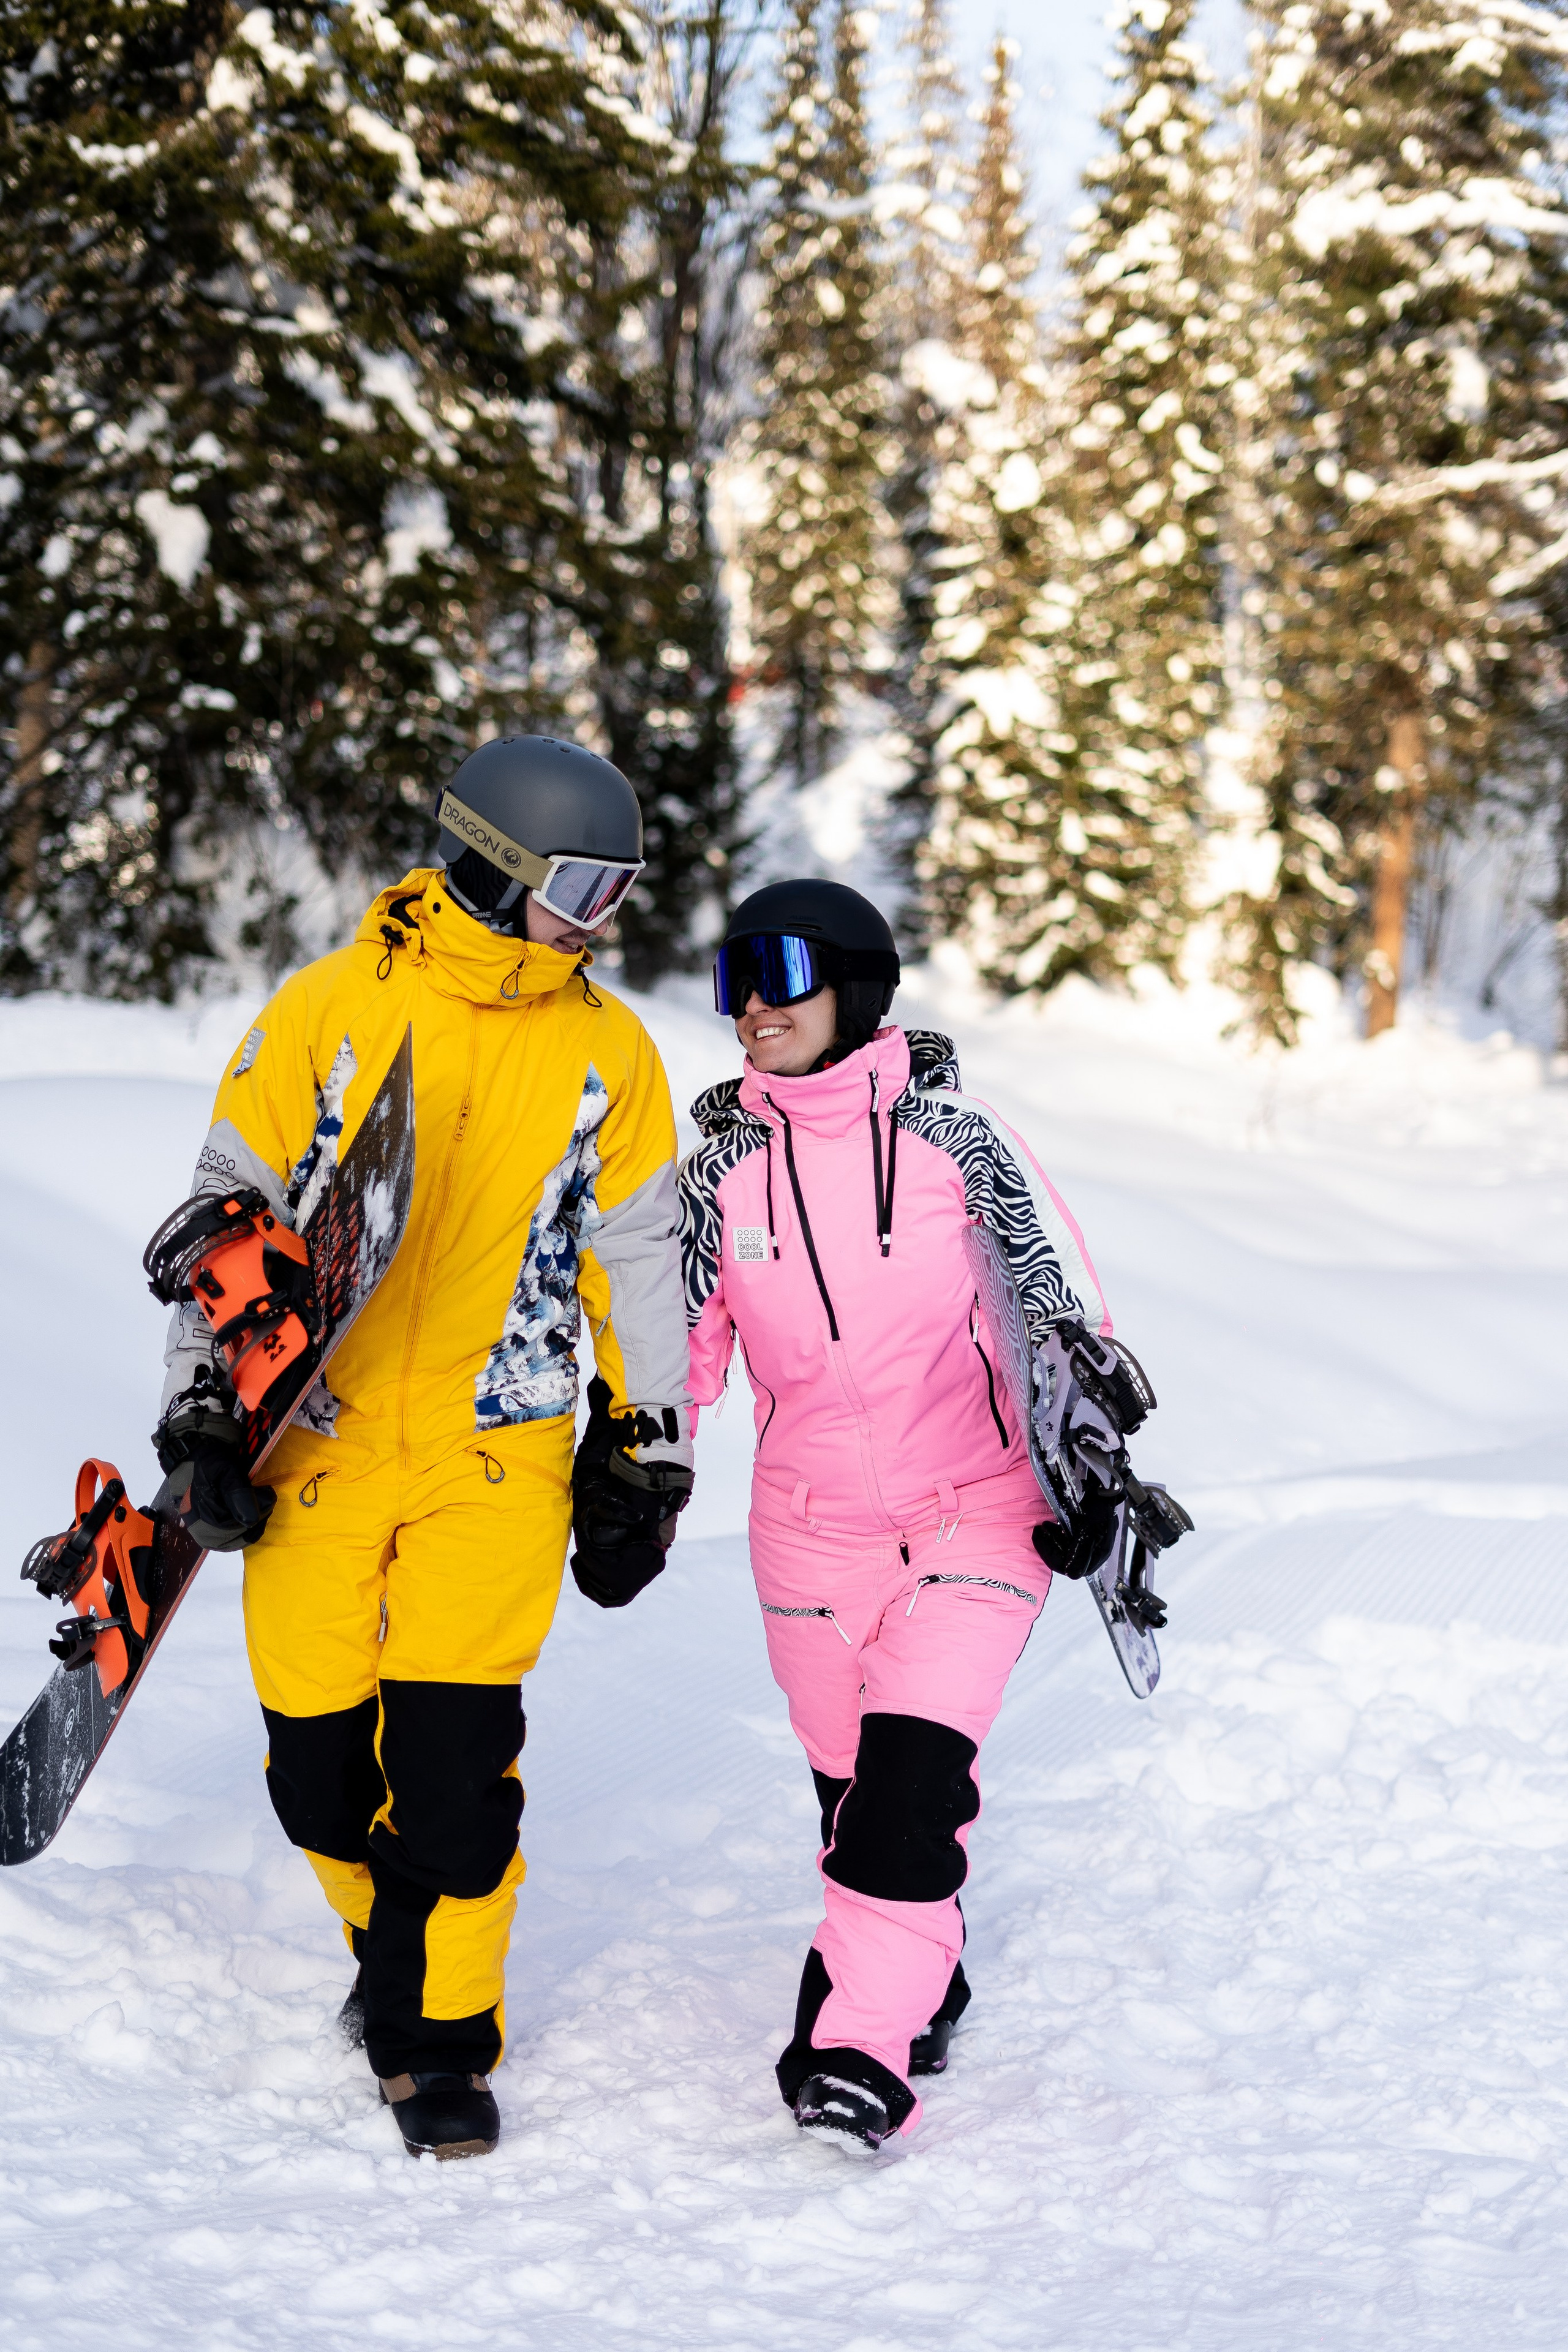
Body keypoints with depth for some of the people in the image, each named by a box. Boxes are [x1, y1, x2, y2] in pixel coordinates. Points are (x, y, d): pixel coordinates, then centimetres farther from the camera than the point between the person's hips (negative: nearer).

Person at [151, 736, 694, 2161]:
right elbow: (229, 1211, 3)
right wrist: (203, 1410, -1)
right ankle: (396, 1942, 33)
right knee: (318, 1768, 4)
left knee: (453, 1752, -10)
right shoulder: (332, 1010, -2)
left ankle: (442, 2026, 9)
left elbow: (642, 1261, 13)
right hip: (319, 1443, 0)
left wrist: (646, 1455, 12)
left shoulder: (607, 1052, 4)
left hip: (495, 1454, 0)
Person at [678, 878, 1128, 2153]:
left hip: (977, 1516, -3)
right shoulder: (724, 1169, -1)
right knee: (852, 1783, 11)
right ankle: (922, 1988, 36)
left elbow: (1065, 1305, -3)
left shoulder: (951, 1134, -9)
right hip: (811, 1526, 4)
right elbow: (679, 1349, 8)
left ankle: (861, 2053, -14)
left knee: (914, 1772, -17)